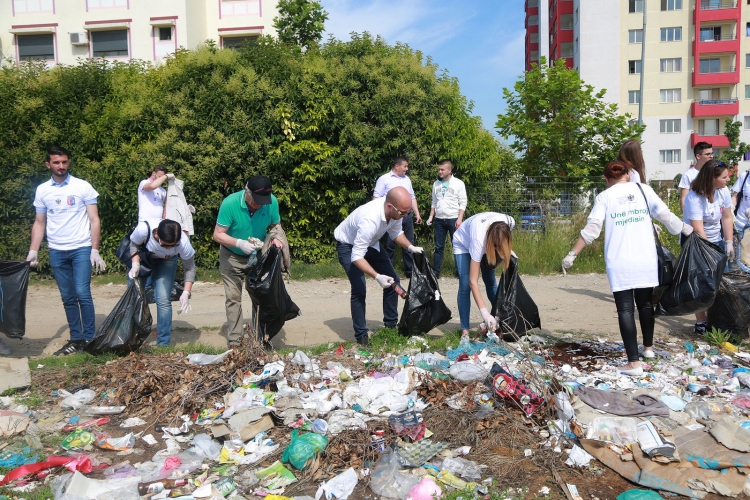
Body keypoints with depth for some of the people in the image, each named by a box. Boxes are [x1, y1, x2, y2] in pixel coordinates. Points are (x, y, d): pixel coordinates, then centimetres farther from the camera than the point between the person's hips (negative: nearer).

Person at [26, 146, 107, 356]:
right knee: (68, 298, 7)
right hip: (56, 252, 3)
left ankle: (90, 339, -2)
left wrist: (95, 250, -10)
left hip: (81, 249, -3)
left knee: (82, 294, -9)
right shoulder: (42, 190, 6)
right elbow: (39, 223, 11)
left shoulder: (83, 187, -3)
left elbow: (94, 220, -3)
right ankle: (76, 339, 14)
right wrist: (33, 250, 1)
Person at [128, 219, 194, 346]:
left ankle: (163, 344, -1)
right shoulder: (143, 229, -38)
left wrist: (186, 293, -28)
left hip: (166, 262, -1)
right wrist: (135, 264, -29)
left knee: (163, 300, -13)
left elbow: (190, 267, -20)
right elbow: (134, 244, -13)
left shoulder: (183, 242, -37)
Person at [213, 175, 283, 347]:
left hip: (258, 255, 2)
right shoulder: (230, 203, -27)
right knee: (233, 297, -2)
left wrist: (275, 238, -26)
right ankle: (234, 340, 6)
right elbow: (218, 235, -22)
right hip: (232, 256, -2)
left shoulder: (271, 202, -20)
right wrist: (240, 243, -38)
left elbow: (276, 226, -4)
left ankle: (260, 336, 14)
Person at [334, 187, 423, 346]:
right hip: (349, 245, -7)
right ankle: (361, 336, -4)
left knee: (393, 280, 3)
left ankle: (391, 326, 15)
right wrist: (377, 277, -49)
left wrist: (410, 247, -15)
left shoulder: (396, 211, -21)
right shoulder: (370, 219, -43)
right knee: (359, 289, -19)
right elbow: (356, 256, -39)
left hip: (370, 243, 7)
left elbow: (396, 233, 1)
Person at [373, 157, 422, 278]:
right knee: (389, 246, 0)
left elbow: (412, 197, 22)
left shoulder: (407, 179, 17)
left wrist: (417, 213, 16)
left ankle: (410, 271, 16)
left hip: (407, 217, 6)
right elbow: (376, 198, -6)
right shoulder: (384, 179, -2)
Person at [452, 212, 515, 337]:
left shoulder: (510, 223, -34)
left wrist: (507, 250, -17)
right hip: (463, 243, -4)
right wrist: (484, 312, -46)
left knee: (491, 282, 2)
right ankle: (465, 330, -11)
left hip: (486, 243, 5)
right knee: (465, 285, -15)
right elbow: (473, 282, -42)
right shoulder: (479, 239, -45)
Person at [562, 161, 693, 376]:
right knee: (645, 303, 22)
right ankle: (648, 347, 40)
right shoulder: (643, 189, 6)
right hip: (646, 260, 3)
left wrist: (572, 254, -6)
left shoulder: (604, 196, 2)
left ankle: (634, 362, -6)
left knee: (625, 309, -1)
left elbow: (591, 229, -8)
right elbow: (666, 216, 4)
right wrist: (687, 230, 22)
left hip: (619, 263, -3)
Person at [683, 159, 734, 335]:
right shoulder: (694, 198, -26)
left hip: (716, 241, 6)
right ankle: (700, 323, 4)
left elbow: (727, 217, 2)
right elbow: (699, 231, -27)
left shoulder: (723, 191, -7)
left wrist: (729, 243, -3)